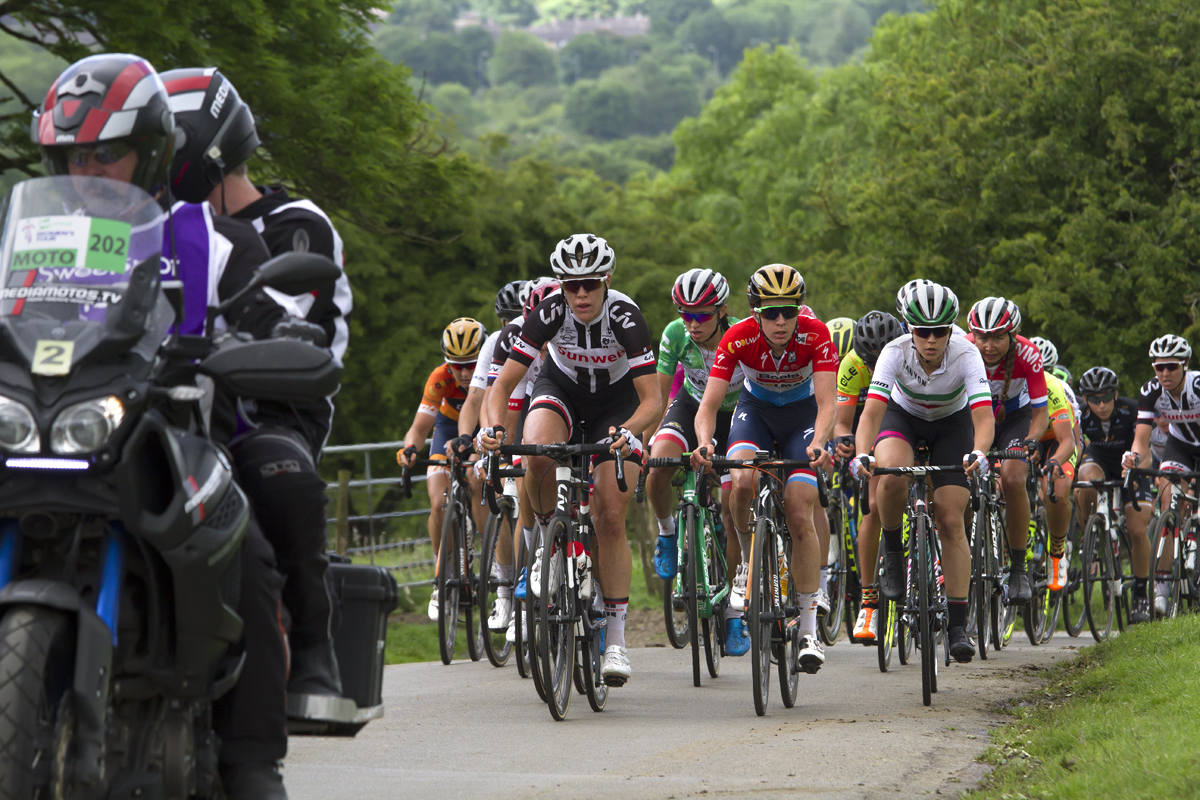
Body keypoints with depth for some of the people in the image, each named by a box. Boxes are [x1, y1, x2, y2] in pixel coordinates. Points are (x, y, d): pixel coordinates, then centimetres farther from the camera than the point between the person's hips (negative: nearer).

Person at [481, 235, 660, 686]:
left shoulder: (624, 317, -31)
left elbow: (652, 400, -33)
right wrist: (493, 428, -45)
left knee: (611, 520, -12)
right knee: (538, 454, -35)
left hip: (616, 402, -1)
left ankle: (615, 638, -5)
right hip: (561, 391, 1)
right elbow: (503, 384, -26)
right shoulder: (550, 313, -27)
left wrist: (629, 430, -52)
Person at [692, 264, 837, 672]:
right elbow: (709, 405, -29)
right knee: (742, 482, -30)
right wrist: (704, 443, -50)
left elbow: (826, 402, -35)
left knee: (800, 516, -14)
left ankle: (808, 628, -7)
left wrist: (818, 443, -55)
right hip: (756, 409, 1)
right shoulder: (739, 338, -28)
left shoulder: (816, 335, -29)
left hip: (802, 414, -1)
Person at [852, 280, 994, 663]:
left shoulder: (966, 355, -31)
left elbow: (983, 416, -40)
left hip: (952, 422, 0)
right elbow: (872, 411, -38)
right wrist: (862, 455, -56)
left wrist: (978, 453, -60)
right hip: (903, 416, 0)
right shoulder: (895, 353, -30)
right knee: (892, 476, -35)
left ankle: (958, 626, -4)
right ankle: (893, 553, -8)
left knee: (951, 522, -10)